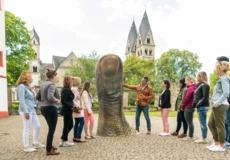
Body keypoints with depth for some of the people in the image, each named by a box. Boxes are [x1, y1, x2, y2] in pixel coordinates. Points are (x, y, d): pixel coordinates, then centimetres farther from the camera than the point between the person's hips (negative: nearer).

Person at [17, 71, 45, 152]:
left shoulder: (28, 87, 19)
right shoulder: (22, 86, -10)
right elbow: (22, 100, -18)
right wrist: (26, 112, -21)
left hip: (32, 110, 10)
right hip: (26, 111, -10)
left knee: (37, 126, 13)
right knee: (27, 129, -2)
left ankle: (36, 143, 26)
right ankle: (26, 147, 10)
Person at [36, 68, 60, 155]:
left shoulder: (43, 84, 11)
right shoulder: (51, 84, -16)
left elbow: (37, 97, 16)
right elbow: (50, 97, -30)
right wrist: (57, 100, -13)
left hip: (43, 108, 9)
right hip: (51, 108, -9)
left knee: (51, 128, 22)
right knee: (52, 129, 1)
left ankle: (50, 145, 34)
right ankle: (49, 150, 8)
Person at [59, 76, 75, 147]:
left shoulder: (66, 89, 12)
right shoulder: (66, 90, -18)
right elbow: (63, 101, -24)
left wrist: (71, 106, 9)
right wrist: (71, 106, -17)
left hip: (67, 110, 10)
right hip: (67, 110, -10)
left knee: (70, 125, 17)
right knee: (67, 125, 2)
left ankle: (62, 140, 25)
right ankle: (65, 141, 16)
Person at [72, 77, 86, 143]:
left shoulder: (75, 89, 14)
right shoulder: (75, 89, -16)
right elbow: (73, 100, -22)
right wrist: (78, 106, -19)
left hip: (76, 108, 10)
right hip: (77, 109, -10)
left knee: (77, 122, 13)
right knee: (82, 122, -8)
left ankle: (75, 137, 18)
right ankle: (78, 137, -4)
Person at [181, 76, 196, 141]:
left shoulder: (190, 88, -17)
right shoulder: (193, 88, 13)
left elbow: (186, 99, -17)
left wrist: (182, 106, -4)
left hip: (188, 107, -10)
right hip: (191, 107, 10)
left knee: (189, 122, -2)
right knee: (190, 122, 15)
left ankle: (191, 136, 6)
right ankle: (191, 136, 23)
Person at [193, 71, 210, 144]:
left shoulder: (204, 85, -12)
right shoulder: (200, 85, 17)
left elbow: (205, 97, -20)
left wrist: (198, 104, -20)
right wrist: (195, 104, 11)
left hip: (202, 107, -10)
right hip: (200, 107, 10)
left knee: (203, 123, -3)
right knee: (202, 123, 13)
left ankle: (204, 139, 5)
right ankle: (203, 138, 21)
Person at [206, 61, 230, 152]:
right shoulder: (222, 78, 16)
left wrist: (217, 103, -20)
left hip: (220, 105, -10)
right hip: (217, 106, 10)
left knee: (220, 126, 0)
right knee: (211, 124, 15)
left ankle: (221, 146, 12)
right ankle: (216, 143, 25)